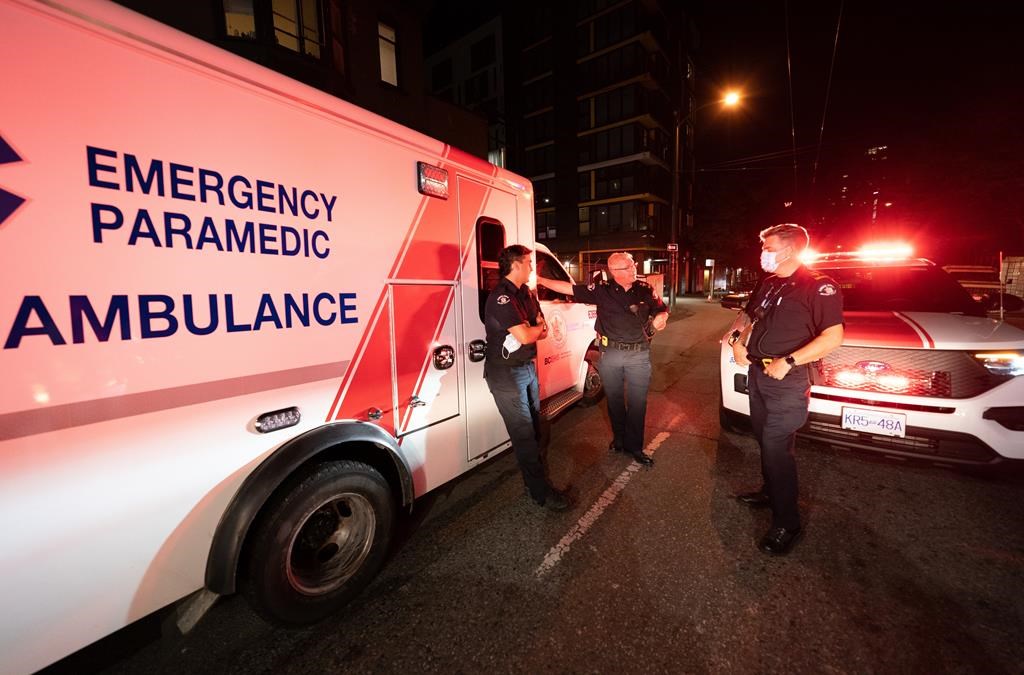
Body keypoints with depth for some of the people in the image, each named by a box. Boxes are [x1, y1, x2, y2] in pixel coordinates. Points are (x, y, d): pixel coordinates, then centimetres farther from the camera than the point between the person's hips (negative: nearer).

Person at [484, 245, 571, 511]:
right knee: (523, 432, -1)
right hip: (506, 373, -9)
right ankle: (541, 491, 10)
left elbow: (543, 330, 8)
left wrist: (532, 330, -14)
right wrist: (537, 328, -5)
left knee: (534, 424, 20)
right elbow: (524, 336, -26)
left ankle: (536, 469, 40)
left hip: (528, 367, 9)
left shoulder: (527, 293, 8)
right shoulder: (501, 297, -20)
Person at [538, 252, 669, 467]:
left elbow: (662, 311, 13)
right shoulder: (602, 290, -4)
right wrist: (540, 280, -8)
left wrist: (660, 319, -11)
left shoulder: (645, 290, 1)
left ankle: (634, 447, 22)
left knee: (637, 403, 6)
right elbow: (570, 288, -6)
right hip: (610, 354, 0)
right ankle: (619, 438, 35)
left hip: (639, 354, 1)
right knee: (614, 400, 14)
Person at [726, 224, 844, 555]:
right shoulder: (767, 283, 10)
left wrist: (788, 361, -24)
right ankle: (770, 491, 38)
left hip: (787, 382, -7)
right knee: (764, 438, 18)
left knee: (777, 447, -6)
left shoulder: (818, 287, -13)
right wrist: (737, 339, 4)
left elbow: (833, 337, -18)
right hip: (757, 373, 8)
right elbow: (747, 314, 23)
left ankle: (786, 523, 7)